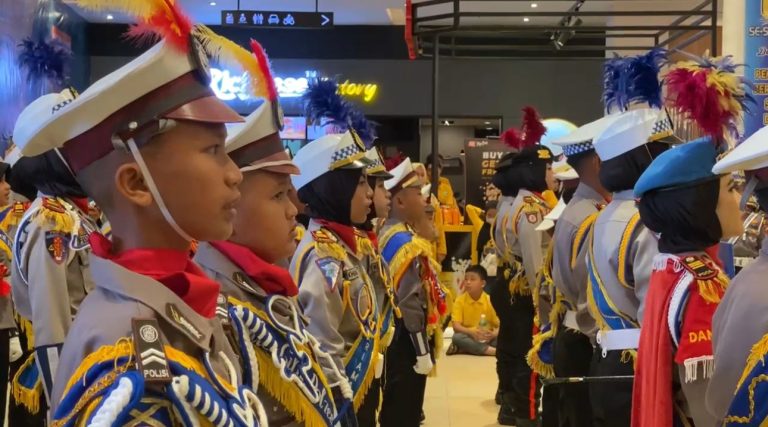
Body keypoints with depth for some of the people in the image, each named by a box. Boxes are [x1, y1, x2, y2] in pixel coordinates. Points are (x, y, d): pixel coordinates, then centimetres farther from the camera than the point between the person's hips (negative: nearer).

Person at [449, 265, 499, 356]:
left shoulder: (490, 301, -1)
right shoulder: (460, 301, -4)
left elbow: (499, 325, -3)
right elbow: (456, 326, -13)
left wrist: (493, 334, -25)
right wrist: (471, 332, -32)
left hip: (487, 338, 1)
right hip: (469, 337, -1)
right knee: (457, 338, -34)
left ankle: (468, 348, -27)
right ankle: (494, 350, -38)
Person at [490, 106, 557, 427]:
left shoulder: (510, 202, 10)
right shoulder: (532, 208, -21)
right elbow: (535, 261, -23)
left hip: (507, 286, 10)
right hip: (525, 293, -10)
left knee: (511, 345, 18)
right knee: (529, 355, -4)